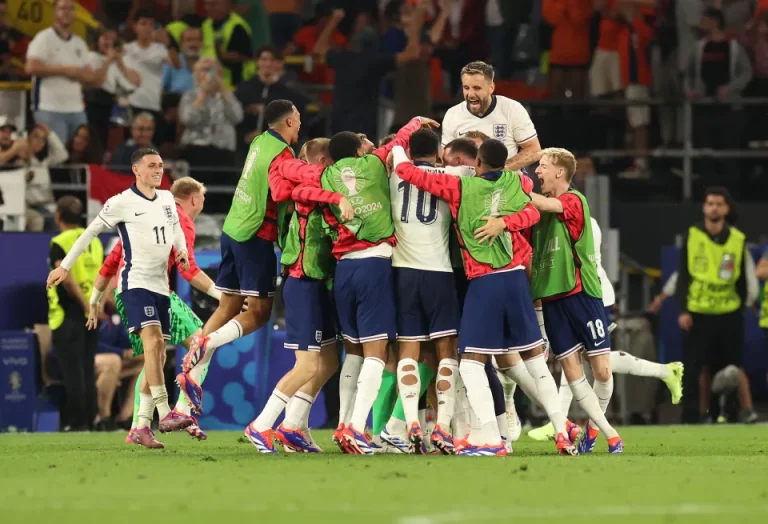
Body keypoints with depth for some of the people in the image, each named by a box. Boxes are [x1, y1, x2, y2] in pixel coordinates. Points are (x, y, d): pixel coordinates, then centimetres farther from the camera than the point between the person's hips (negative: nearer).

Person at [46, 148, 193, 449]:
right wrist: (65, 266, 0)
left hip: (161, 285, 7)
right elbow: (91, 232, 0)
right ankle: (165, 414, -32)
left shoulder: (167, 199, 12)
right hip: (135, 282, -7)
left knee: (158, 354, 3)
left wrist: (182, 249, 8)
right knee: (153, 340, -25)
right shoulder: (122, 203, -6)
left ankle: (142, 426, 5)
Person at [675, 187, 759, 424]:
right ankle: (702, 412, 9)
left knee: (734, 366, -4)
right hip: (698, 314, 0)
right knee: (702, 368, 2)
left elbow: (744, 278, 10)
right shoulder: (692, 237, 1)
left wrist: (742, 306, 6)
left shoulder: (738, 240, 2)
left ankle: (748, 411, 0)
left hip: (729, 314, 0)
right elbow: (683, 275, 2)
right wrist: (683, 310, -4)